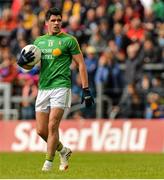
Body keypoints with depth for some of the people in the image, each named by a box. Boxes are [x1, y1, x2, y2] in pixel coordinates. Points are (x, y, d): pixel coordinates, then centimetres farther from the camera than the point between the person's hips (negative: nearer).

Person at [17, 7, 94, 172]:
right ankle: (63, 150, 26)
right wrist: (23, 61, -3)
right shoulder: (39, 41, 15)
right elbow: (29, 65, 21)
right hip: (43, 88, 5)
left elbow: (81, 64, 0)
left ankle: (48, 163, -6)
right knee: (41, 130, 3)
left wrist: (86, 89, -7)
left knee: (52, 126, -14)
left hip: (61, 86, -5)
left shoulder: (68, 40, 0)